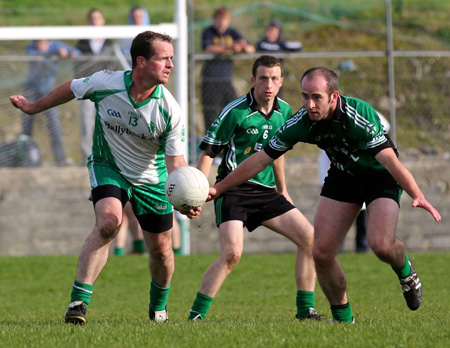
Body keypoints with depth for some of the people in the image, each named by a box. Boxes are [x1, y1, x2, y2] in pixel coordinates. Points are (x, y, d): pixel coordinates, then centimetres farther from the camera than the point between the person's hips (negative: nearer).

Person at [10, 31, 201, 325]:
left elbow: (176, 161, -21)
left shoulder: (170, 110, -23)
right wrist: (34, 108, 15)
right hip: (108, 166, -1)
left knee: (161, 248, 7)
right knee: (109, 221, -29)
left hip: (150, 178, 1)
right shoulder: (105, 84, -22)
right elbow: (71, 89, 0)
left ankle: (159, 307, 38)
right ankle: (79, 301, -26)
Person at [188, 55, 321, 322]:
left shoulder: (285, 111, 7)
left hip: (266, 192, 7)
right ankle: (196, 315, -15)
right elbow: (208, 152, -9)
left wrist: (283, 189, 30)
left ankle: (306, 310, 5)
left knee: (309, 238, -3)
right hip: (234, 191, -7)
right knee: (232, 253, -23)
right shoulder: (235, 112, -12)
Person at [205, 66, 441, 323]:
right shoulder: (301, 123, -19)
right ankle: (342, 318, 12)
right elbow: (262, 160, -8)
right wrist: (218, 188, -7)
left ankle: (406, 271, 12)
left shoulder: (358, 116, -34)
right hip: (343, 175, 5)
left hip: (380, 177, -5)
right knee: (321, 253, -8)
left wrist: (418, 196, -54)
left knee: (381, 245, -25)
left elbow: (389, 159, -40)